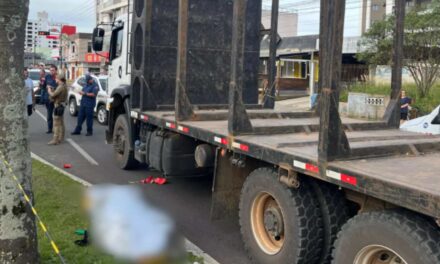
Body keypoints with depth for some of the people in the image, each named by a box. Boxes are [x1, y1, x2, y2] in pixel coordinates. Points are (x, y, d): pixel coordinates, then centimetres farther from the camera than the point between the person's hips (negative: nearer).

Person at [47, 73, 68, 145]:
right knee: (61, 123, 15)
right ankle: (61, 138, 23)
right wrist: (53, 90, 6)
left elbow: (53, 95, -24)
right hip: (62, 105, 10)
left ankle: (56, 140, -7)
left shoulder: (61, 87, -19)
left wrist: (49, 91, -6)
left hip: (58, 106, -10)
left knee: (56, 124, -8)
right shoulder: (64, 86, 11)